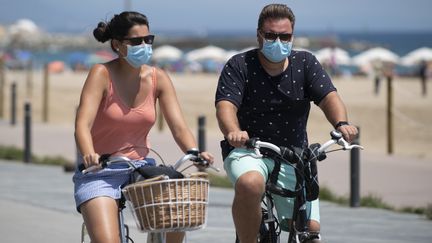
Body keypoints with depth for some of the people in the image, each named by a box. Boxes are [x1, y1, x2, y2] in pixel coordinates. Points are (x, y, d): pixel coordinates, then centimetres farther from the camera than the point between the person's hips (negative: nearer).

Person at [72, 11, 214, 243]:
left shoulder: (158, 78, -1)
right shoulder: (102, 74, -12)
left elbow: (179, 127, -6)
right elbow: (83, 124, -23)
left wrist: (196, 154, -27)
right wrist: (89, 155, -43)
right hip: (99, 172, -4)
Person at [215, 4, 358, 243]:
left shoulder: (305, 63, 3)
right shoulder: (239, 66, -4)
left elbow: (329, 97, -10)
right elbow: (225, 105, -18)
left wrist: (341, 123, -33)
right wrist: (234, 132, -42)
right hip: (247, 152, -3)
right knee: (250, 184, -38)